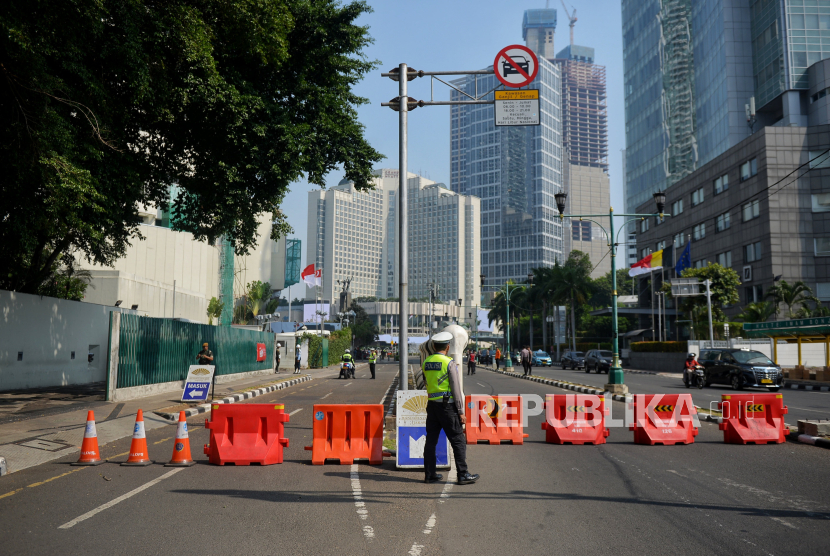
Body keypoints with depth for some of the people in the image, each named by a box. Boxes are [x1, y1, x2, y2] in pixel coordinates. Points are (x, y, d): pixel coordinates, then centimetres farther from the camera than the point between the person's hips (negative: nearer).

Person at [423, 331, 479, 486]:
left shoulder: (426, 362, 6)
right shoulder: (449, 363, -11)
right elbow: (456, 388, -12)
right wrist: (461, 410, -7)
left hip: (431, 404, 6)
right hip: (447, 405, -6)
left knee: (431, 439, 10)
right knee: (458, 440, 1)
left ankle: (429, 474, 15)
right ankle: (462, 474, 2)